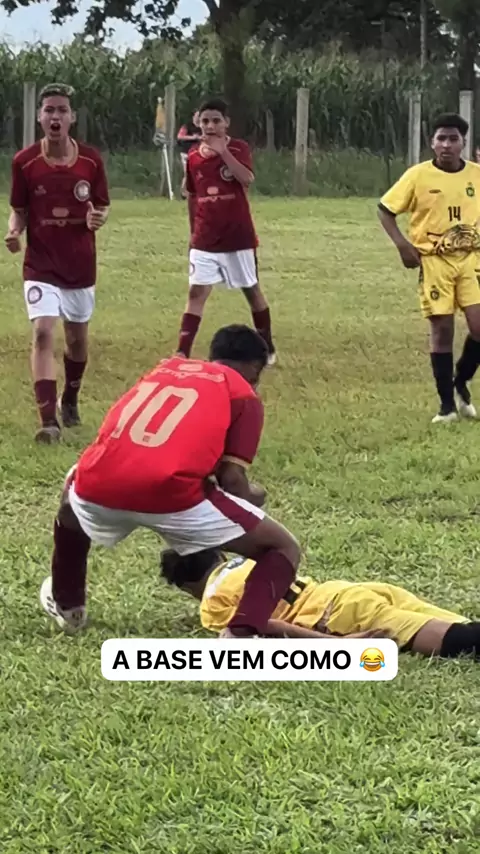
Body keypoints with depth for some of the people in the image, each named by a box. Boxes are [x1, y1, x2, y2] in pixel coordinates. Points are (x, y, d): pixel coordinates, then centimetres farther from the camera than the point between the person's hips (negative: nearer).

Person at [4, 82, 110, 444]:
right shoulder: (24, 162, -9)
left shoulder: (91, 160, -7)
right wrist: (14, 231, -20)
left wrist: (98, 218, -20)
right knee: (43, 333, -17)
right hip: (41, 265, -2)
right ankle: (49, 420, -20)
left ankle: (70, 401, 41)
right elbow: (19, 210, 1)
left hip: (81, 265, 2)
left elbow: (103, 207, 3)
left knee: (77, 338, 15)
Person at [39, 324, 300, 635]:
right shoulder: (245, 395, 17)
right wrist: (250, 499, 29)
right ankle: (239, 636, -13)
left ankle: (67, 606, 51)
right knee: (285, 549, 11)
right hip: (169, 492, -5)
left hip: (100, 485, 5)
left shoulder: (167, 367, 32)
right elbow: (232, 478, 6)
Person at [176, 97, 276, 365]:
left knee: (252, 290, 13)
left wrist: (223, 151, -29)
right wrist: (194, 232, 17)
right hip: (205, 240, 2)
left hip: (238, 237, -2)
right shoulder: (194, 157, 3)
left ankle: (268, 348, 29)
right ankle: (182, 354, -13)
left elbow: (247, 179, -26)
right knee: (197, 293, -7)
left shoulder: (239, 148, -7)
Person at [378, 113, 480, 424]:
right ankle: (447, 403, 8)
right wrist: (402, 244, -11)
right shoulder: (418, 175, -8)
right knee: (442, 329, -2)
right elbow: (385, 209, -1)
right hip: (435, 260, -2)